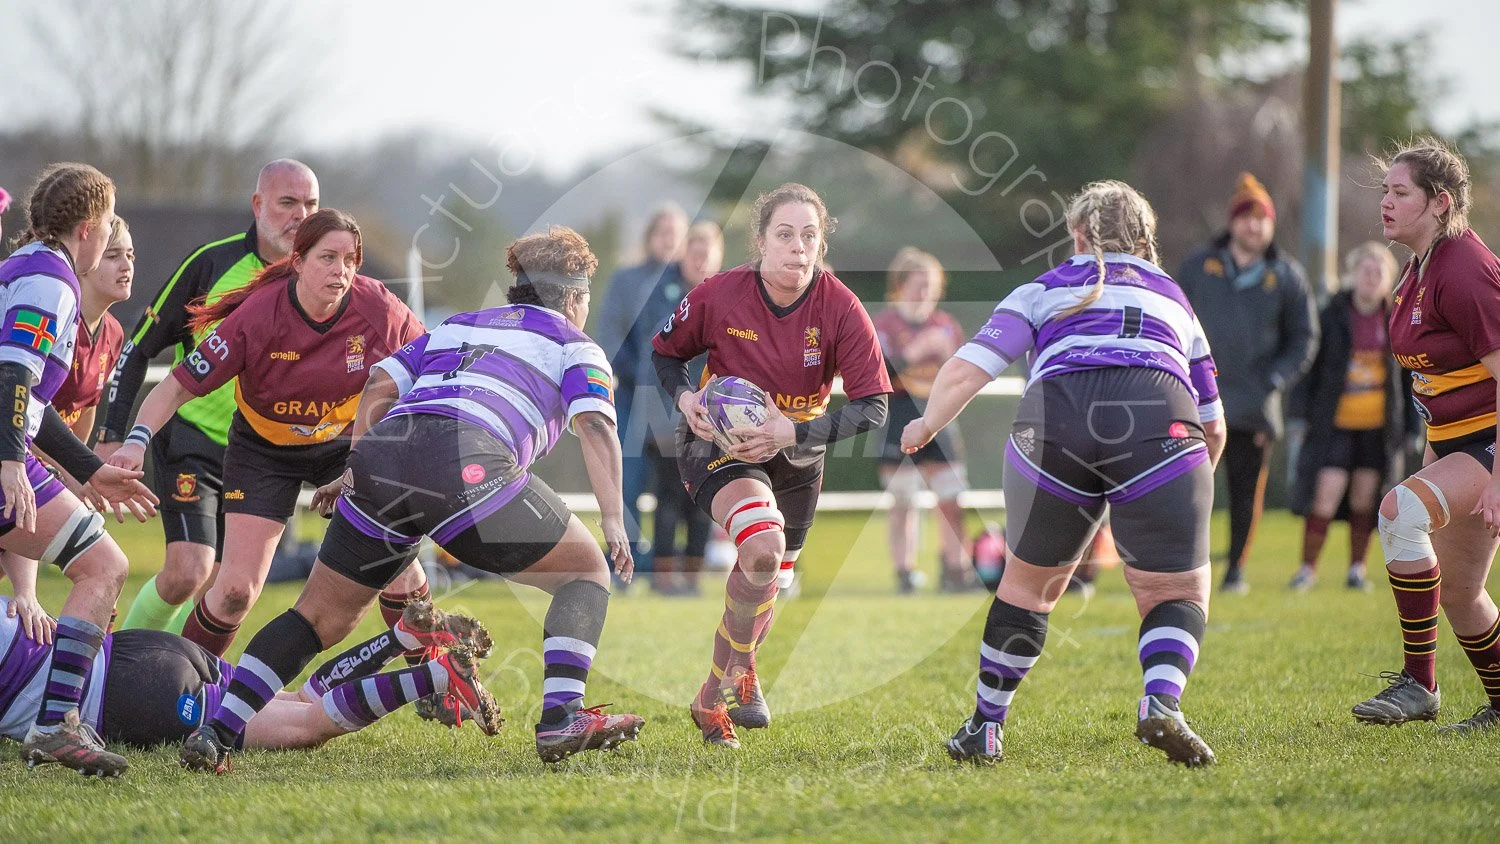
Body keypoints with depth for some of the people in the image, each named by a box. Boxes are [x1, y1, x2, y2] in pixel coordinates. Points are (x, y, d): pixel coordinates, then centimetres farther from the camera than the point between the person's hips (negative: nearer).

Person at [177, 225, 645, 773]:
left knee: (320, 617, 15)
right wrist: (614, 521, -2)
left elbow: (380, 386, 24)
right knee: (586, 572, 12)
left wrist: (357, 470, 26)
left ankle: (216, 733, 3)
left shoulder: (453, 328, 36)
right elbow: (595, 424, 5)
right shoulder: (576, 347, 22)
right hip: (468, 460, -5)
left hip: (382, 453, 5)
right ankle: (562, 719, -6)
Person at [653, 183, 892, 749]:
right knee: (763, 545, -31)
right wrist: (686, 398, -21)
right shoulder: (719, 296, -19)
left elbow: (873, 406, -20)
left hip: (795, 450, 3)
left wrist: (795, 432, -31)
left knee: (769, 584, 16)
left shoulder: (841, 309, -19)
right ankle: (739, 673, -10)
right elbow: (665, 351, 0)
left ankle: (714, 697, 42)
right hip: (719, 441, -3)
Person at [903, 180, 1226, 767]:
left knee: (1029, 582, 19)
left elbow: (968, 368, 15)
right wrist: (1187, 489, 53)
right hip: (1160, 422, 0)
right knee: (1177, 592, 6)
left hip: (1053, 417, 0)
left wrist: (928, 423, 34)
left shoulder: (1044, 290, 28)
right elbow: (1213, 429, 36)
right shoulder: (1174, 299, 34)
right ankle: (1161, 703, -22)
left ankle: (985, 728, 26)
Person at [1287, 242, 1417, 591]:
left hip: (1379, 426, 2)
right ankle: (1308, 568, 2)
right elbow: (1308, 367, 0)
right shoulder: (1332, 316, -3)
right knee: (1326, 494, -10)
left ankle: (1357, 569, 19)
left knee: (1365, 500, 6)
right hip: (1335, 423, -2)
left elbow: (1410, 377, 10)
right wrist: (1297, 414, -6)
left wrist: (1413, 427, 8)